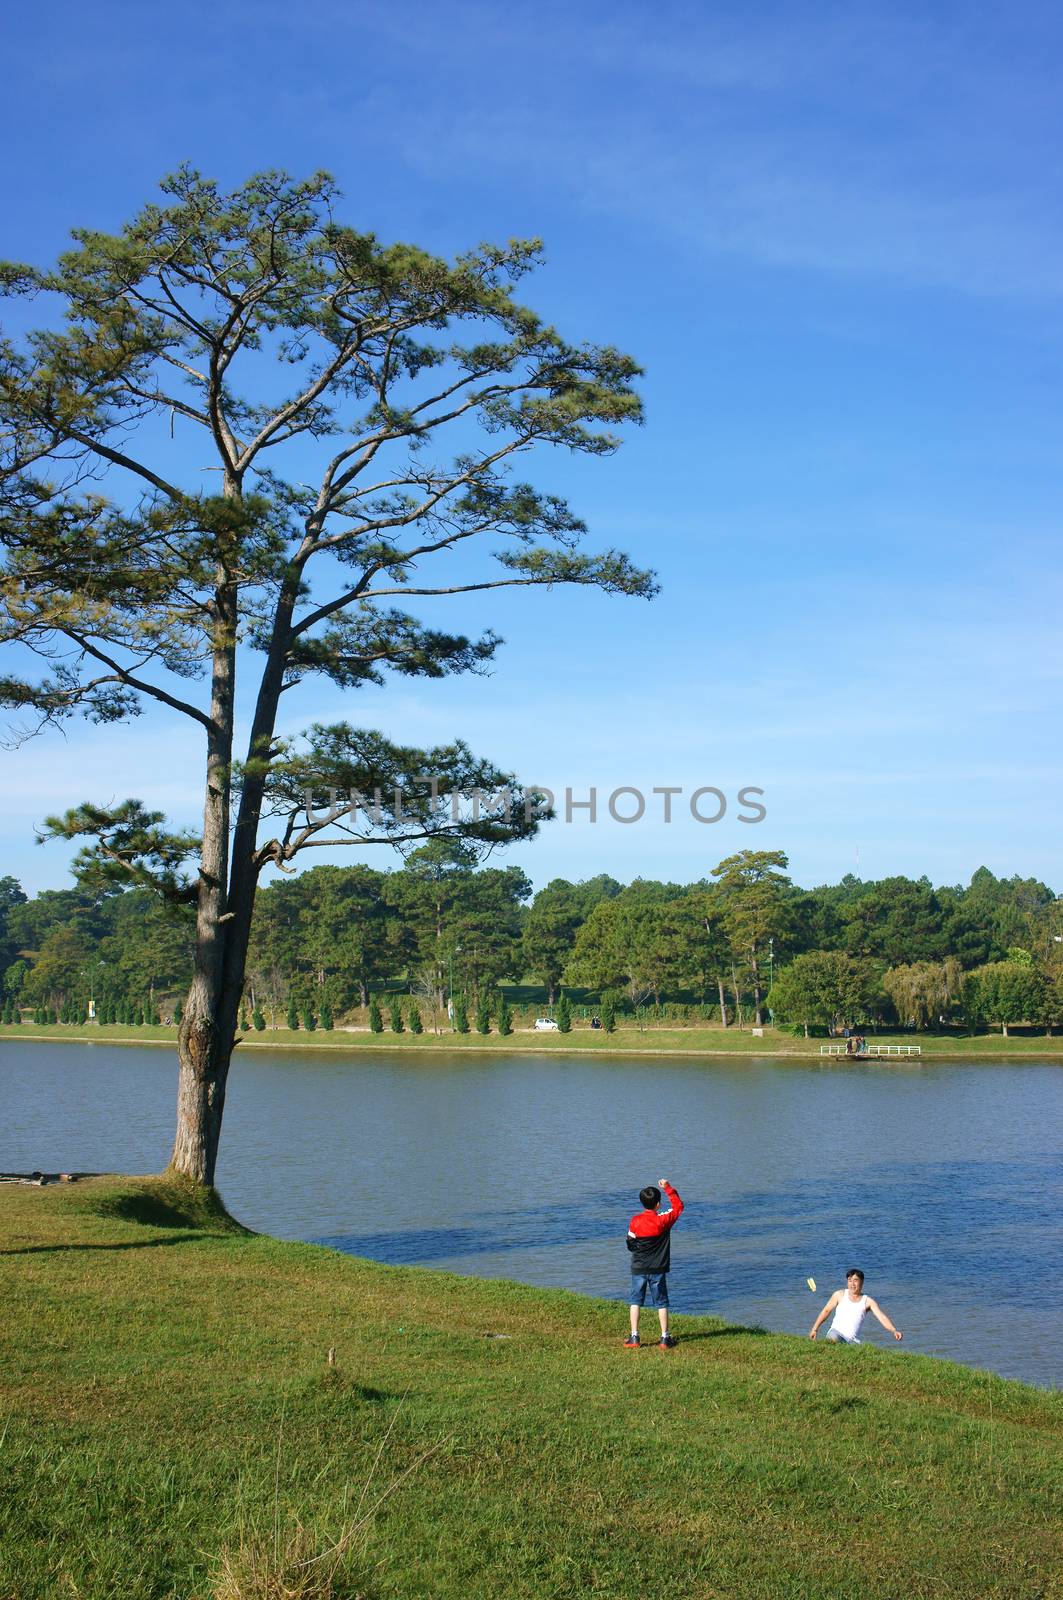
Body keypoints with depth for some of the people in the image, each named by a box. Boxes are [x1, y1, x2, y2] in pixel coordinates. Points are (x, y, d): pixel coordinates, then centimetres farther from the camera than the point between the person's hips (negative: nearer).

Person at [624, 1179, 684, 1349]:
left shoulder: (635, 1221, -10)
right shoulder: (663, 1220, -12)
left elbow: (630, 1244, -1)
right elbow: (678, 1206, 4)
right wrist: (667, 1188, 8)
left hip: (639, 1268, 0)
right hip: (658, 1269, 0)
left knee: (636, 1301, 9)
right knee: (661, 1303, 9)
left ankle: (634, 1337, 5)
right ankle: (665, 1338, 9)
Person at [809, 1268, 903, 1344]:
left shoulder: (868, 1301, 5)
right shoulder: (840, 1295, 7)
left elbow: (882, 1317, -6)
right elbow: (826, 1310, 16)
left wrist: (894, 1331, -24)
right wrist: (815, 1329, 14)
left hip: (853, 1341, 3)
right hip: (836, 1333, -3)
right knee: (833, 1338, -37)